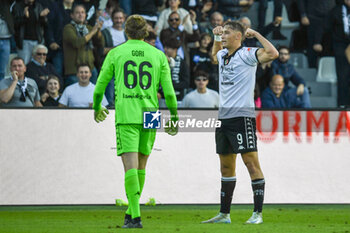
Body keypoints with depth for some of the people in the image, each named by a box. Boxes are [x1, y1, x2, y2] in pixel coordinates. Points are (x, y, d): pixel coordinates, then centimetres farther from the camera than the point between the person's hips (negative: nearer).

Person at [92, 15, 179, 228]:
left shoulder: (116, 53, 5)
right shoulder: (158, 55, 8)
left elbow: (100, 86, 12)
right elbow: (169, 91, 5)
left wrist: (97, 107, 30)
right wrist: (174, 117, 16)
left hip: (125, 116, -2)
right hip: (149, 115, 2)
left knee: (131, 166, -9)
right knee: (141, 166, 18)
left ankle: (135, 217, -21)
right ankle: (131, 212, 24)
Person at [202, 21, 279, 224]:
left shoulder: (247, 54, -7)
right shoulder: (223, 55, 15)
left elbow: (273, 54, -23)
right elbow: (215, 56, 41)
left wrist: (255, 34, -15)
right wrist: (216, 38, 24)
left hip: (242, 116, -8)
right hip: (224, 116, 8)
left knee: (251, 162, -10)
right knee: (226, 167, 13)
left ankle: (258, 213, -10)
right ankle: (224, 214, 19)